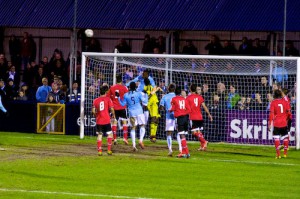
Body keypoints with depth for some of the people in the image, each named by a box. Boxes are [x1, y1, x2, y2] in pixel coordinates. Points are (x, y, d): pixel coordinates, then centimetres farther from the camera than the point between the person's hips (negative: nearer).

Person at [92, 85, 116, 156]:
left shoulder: (96, 100, 4)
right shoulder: (108, 99, -3)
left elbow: (93, 111, 0)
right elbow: (111, 109, -8)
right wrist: (113, 115, 9)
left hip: (99, 121, 3)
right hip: (106, 120, -3)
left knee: (99, 135, 7)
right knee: (110, 134, 10)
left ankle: (99, 151, 3)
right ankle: (109, 150, 3)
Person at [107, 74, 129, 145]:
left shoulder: (112, 88, 2)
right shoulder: (124, 88, -6)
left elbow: (108, 97, 6)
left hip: (114, 107, 2)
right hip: (122, 107, -2)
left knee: (114, 122, 6)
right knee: (124, 122, 6)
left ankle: (114, 138, 3)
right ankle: (125, 138, -2)